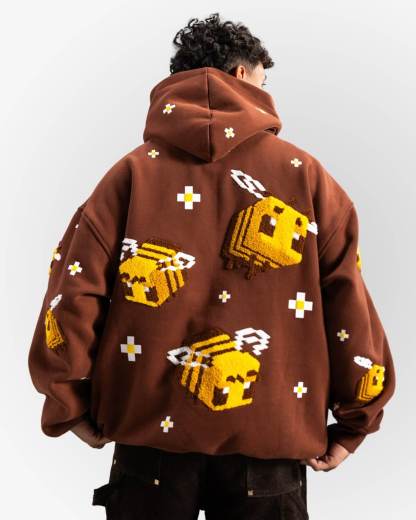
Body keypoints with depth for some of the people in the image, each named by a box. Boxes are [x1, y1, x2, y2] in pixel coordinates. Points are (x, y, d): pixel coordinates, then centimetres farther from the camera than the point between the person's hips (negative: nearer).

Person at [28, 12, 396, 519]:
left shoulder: (132, 172, 0)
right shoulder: (305, 174, -1)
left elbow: (71, 293, -7)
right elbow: (350, 306, -4)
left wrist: (70, 407, 5)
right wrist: (354, 426, 6)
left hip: (152, 427, 1)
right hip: (270, 436, 0)